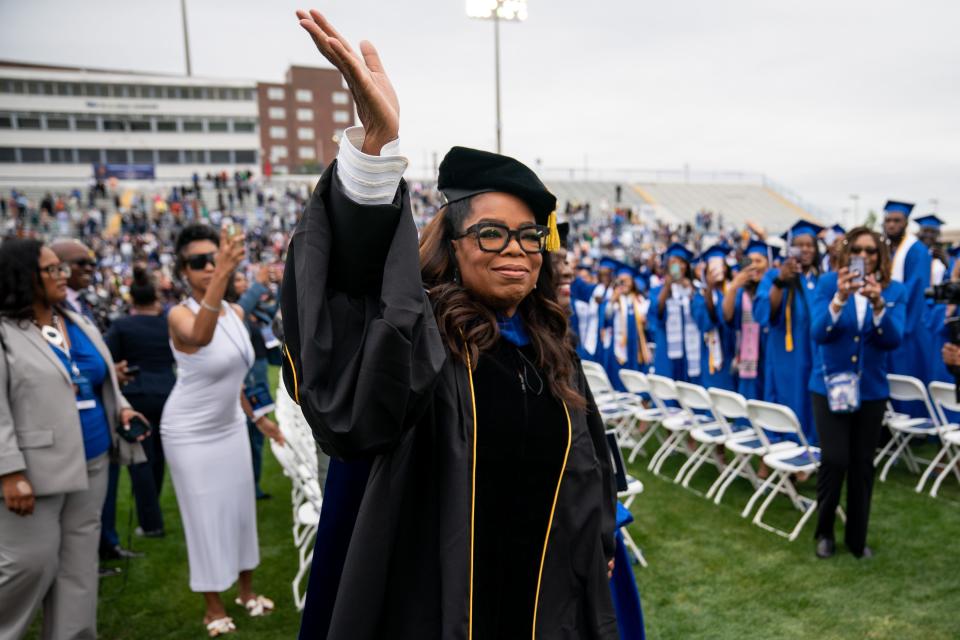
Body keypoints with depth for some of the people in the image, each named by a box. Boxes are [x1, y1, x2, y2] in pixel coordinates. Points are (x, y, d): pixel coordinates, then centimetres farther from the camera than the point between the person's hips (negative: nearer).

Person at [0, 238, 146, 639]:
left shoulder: (79, 324, 11)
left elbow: (103, 381, 21)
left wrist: (121, 408, 2)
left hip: (90, 464, 7)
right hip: (36, 468, -6)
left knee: (79, 561, 12)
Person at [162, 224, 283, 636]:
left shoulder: (236, 313, -2)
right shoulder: (180, 315, -22)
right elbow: (200, 337, -49)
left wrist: (256, 416, 18)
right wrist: (223, 274, -61)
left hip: (230, 427, 6)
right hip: (190, 434, -6)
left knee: (241, 508, 15)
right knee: (205, 516, 5)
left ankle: (247, 590, 34)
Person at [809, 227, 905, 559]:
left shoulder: (894, 291, -2)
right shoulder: (828, 283, -6)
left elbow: (893, 340, -14)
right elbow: (819, 333, -17)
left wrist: (878, 303, -31)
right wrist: (840, 298, -33)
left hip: (871, 389, 2)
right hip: (829, 385, -2)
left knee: (862, 464, 8)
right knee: (834, 459, -8)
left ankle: (857, 537, 25)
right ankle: (824, 531, 16)